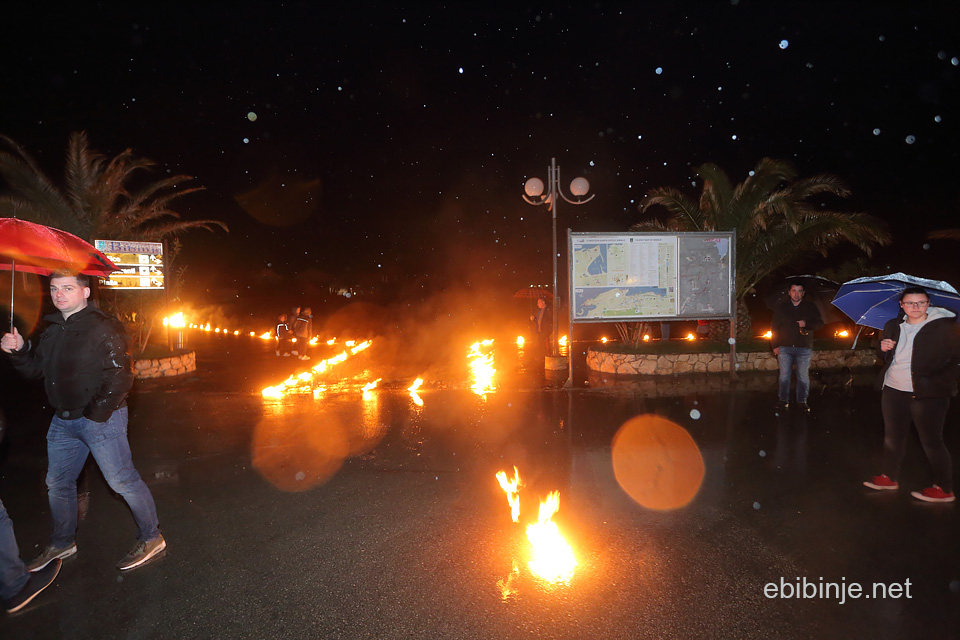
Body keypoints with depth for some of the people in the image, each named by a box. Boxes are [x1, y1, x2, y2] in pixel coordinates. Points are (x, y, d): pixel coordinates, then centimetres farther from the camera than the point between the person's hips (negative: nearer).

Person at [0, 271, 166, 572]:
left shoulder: (103, 328, -14)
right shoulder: (52, 330, 12)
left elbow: (120, 376, -18)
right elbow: (36, 369, 18)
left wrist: (97, 413, -17)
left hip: (101, 419, -8)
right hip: (63, 420, 8)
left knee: (122, 480, -4)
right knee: (57, 483, 17)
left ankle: (151, 538, 9)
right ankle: (61, 544, 37)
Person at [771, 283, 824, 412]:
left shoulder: (810, 307, 4)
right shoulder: (781, 306, 5)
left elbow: (820, 323, 6)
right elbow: (775, 327, 7)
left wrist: (806, 324, -14)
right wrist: (775, 345, 1)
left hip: (804, 348, 0)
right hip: (784, 347, 0)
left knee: (803, 376, 5)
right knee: (784, 375, 4)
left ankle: (802, 401, 17)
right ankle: (784, 400, 16)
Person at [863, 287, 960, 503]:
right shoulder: (893, 326, 9)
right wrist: (883, 348, -1)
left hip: (927, 395, -5)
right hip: (892, 390, 6)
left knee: (931, 440, 0)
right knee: (892, 436, 14)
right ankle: (889, 478, 27)